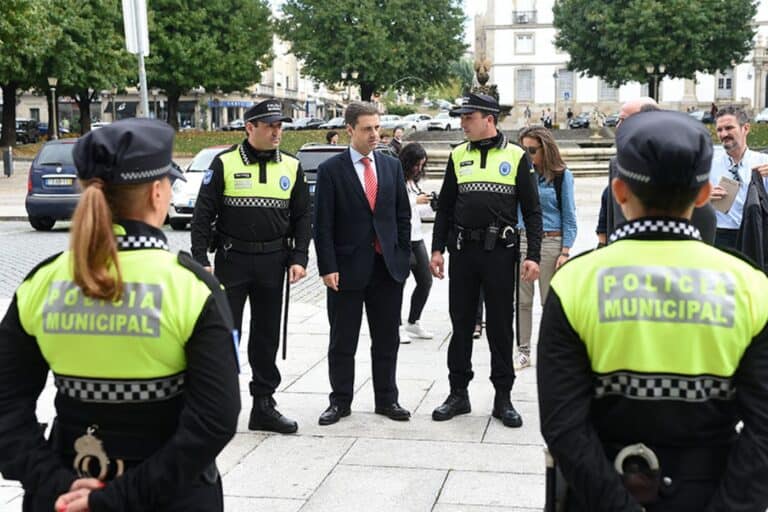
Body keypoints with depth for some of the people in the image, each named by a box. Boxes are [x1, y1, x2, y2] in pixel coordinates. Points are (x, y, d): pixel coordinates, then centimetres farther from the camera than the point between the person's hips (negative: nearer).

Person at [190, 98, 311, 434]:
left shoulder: (291, 167, 6)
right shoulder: (224, 164, -4)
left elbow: (301, 217, 9)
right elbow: (203, 214, -4)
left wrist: (298, 259, -1)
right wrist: (201, 261, -10)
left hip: (273, 262, 3)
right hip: (232, 260, -3)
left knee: (267, 337, 10)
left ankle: (264, 405, 20)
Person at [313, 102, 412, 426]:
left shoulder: (392, 166, 8)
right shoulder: (331, 169, -3)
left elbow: (403, 216, 12)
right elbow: (322, 224, -5)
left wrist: (403, 257, 5)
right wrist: (328, 268, -11)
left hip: (388, 267, 3)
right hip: (347, 268, -3)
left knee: (387, 340, 10)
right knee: (342, 341, 6)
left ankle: (386, 399, 21)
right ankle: (340, 401, 18)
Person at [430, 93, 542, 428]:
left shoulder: (516, 157, 0)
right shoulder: (458, 156, 8)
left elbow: (532, 211, 0)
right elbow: (445, 207, 12)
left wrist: (533, 255, -8)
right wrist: (437, 249, 4)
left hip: (500, 252, -2)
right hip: (463, 251, 3)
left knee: (501, 326, 4)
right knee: (461, 324, 8)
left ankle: (503, 397, 15)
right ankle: (458, 393, 19)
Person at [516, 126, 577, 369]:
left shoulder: (562, 175, -1)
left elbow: (569, 217, 0)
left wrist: (565, 251, -7)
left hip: (551, 242, -3)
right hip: (521, 241, 3)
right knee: (522, 301, 5)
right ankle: (523, 351, 14)